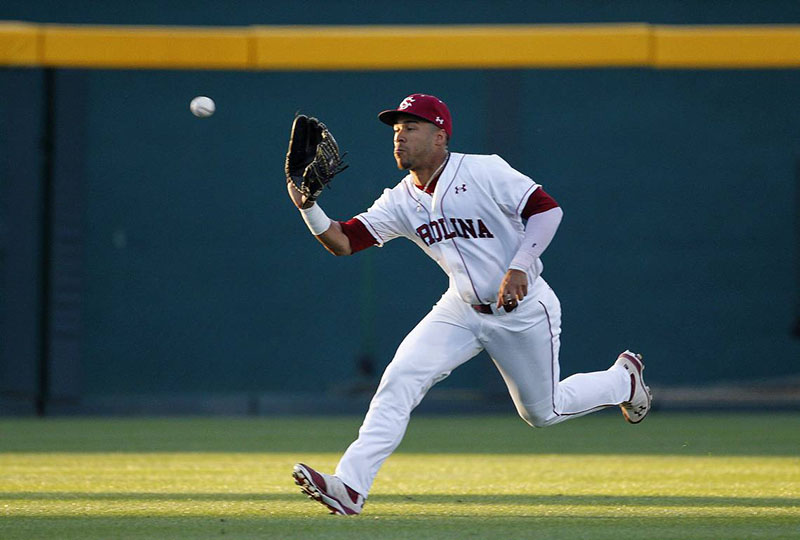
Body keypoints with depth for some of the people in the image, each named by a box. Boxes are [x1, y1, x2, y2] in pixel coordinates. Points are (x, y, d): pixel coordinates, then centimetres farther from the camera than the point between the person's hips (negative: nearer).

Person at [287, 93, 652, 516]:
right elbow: (341, 241, -7)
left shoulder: (483, 171, -17)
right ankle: (350, 487, -21)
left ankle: (624, 378, 38)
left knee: (543, 412, 9)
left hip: (523, 310, -4)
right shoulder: (400, 202, -2)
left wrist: (520, 266, -25)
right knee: (400, 379, -16)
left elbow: (546, 209, -14)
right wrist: (307, 205, -25)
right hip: (462, 310, 4)